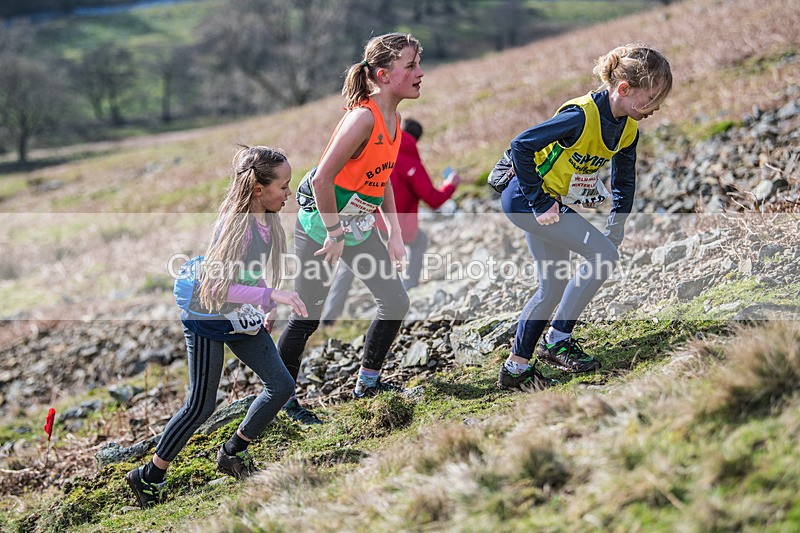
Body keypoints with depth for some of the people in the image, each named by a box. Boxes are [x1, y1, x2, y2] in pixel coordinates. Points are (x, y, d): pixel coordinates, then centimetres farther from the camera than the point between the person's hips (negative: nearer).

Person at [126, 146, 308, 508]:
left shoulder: (266, 219, -3)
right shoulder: (236, 224, -28)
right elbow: (217, 286, -34)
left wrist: (266, 311, 18)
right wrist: (272, 296, -37)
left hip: (242, 317, 8)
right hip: (208, 319, -8)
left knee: (282, 386, 3)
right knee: (201, 406, -4)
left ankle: (233, 453, 20)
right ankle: (149, 476, 12)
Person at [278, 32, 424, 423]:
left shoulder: (393, 120, 2)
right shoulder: (363, 117, -26)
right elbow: (322, 178, -28)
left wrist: (395, 234, 8)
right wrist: (334, 234, -20)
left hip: (359, 225, 9)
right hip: (321, 225, -9)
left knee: (395, 303, 10)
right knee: (307, 318, 1)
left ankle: (368, 383, 26)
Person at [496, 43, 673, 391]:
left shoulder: (627, 130, 0)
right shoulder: (582, 116, -27)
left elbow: (624, 182, 15)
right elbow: (521, 146, -28)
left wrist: (615, 232, 8)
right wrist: (540, 202, -23)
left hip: (553, 204, 9)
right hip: (526, 199, -9)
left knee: (553, 289, 14)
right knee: (603, 255, -18)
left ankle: (516, 367, 25)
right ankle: (557, 340, -8)